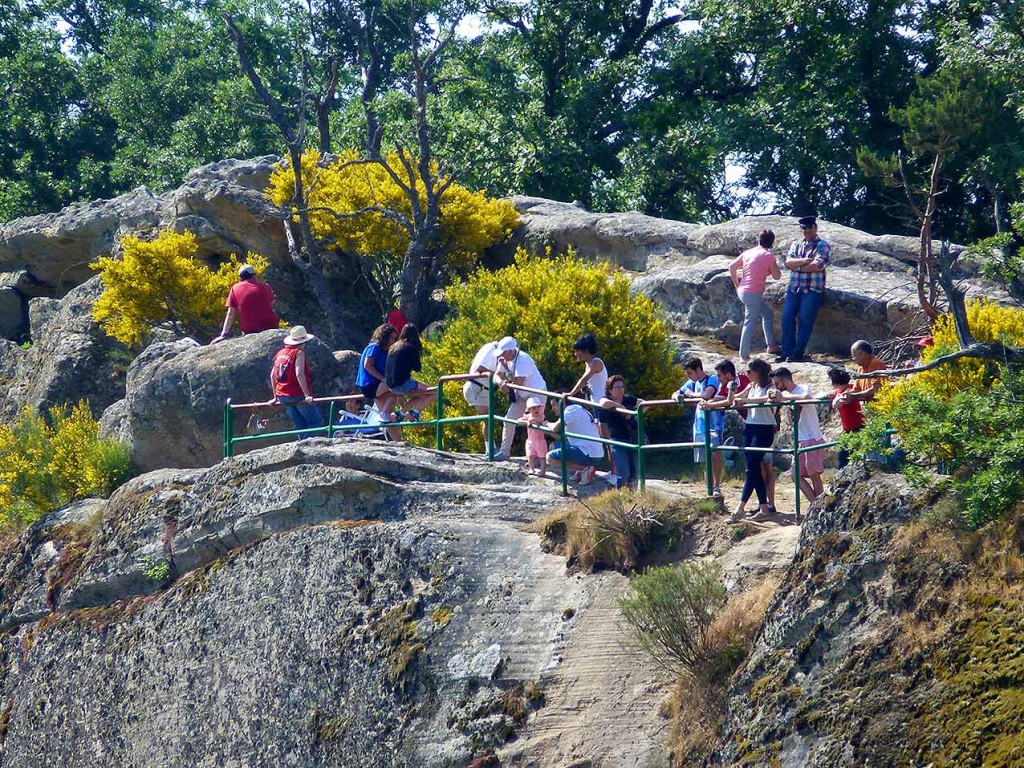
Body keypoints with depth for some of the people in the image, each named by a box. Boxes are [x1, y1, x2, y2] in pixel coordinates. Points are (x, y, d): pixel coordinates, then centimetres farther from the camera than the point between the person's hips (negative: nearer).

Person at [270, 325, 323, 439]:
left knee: (300, 425, 14)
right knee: (316, 422, 0)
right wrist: (307, 395, -24)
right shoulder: (299, 353, -10)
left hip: (283, 396, 7)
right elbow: (299, 374, -21)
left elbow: (272, 375, 14)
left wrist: (275, 396, 20)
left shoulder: (280, 353, 12)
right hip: (298, 395, -7)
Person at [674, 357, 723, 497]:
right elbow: (676, 394, 24)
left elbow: (706, 395, -26)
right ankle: (710, 490, 17)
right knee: (705, 462, 10)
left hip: (713, 425, -8)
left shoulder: (712, 380, -8)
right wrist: (678, 397, -1)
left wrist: (691, 394, -8)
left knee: (715, 453, -26)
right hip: (699, 427, 8)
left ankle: (717, 486, -21)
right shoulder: (692, 383, 15)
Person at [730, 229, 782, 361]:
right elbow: (777, 276, -3)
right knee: (750, 323, -2)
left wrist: (737, 285, 21)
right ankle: (744, 355, 0)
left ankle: (771, 345, 24)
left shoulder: (748, 253, 9)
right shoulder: (768, 256, -11)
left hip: (742, 291, 8)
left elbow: (732, 267, 13)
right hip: (754, 294, -8)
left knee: (767, 313, 22)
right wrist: (775, 265, 12)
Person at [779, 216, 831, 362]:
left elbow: (816, 266, -15)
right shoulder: (796, 245, 17)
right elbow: (788, 262, 1)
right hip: (794, 288, 5)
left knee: (805, 320, -6)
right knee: (787, 317, -3)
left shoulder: (823, 246, -1)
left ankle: (798, 352, 0)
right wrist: (805, 261, -14)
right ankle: (787, 351, 4)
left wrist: (797, 266, -5)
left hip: (812, 290, -5)